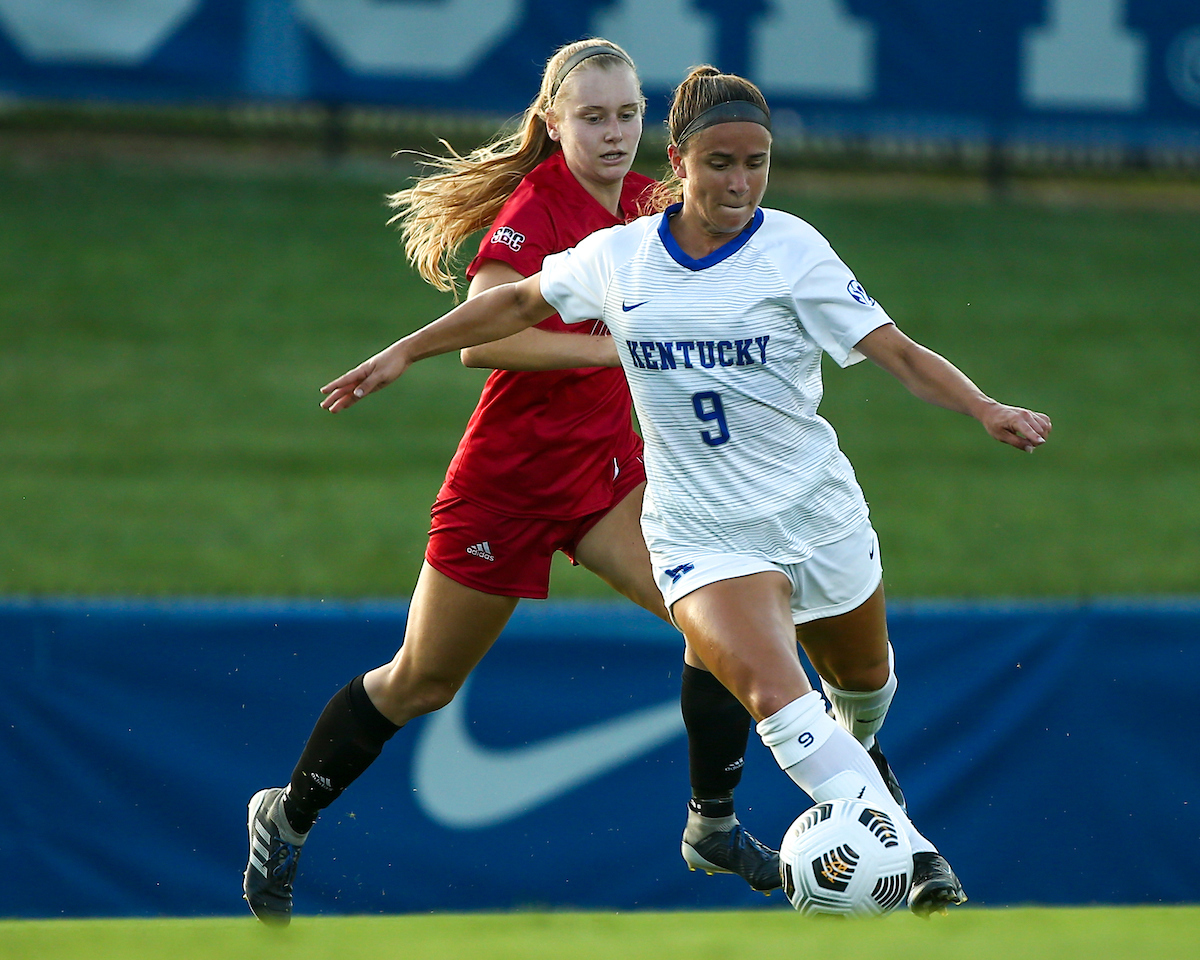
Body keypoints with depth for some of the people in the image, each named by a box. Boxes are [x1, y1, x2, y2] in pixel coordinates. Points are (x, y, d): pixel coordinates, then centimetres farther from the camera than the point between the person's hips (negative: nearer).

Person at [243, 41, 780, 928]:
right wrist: (614, 348, -39)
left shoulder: (645, 201, 2)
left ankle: (713, 827, 3)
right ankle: (286, 820, 29)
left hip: (607, 468, 6)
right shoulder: (534, 211, -20)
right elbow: (480, 338, -37)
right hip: (509, 477, -6)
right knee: (421, 685, 7)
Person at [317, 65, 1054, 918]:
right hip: (702, 529, -1)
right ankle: (915, 855, -31)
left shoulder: (792, 251, -11)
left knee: (861, 675, 23)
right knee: (773, 692, -27)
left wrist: (988, 410, -30)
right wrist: (404, 353, 16)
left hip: (818, 516, 1)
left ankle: (858, 749, 62)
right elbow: (520, 303, 15)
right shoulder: (617, 257, -4)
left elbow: (898, 353, -14)